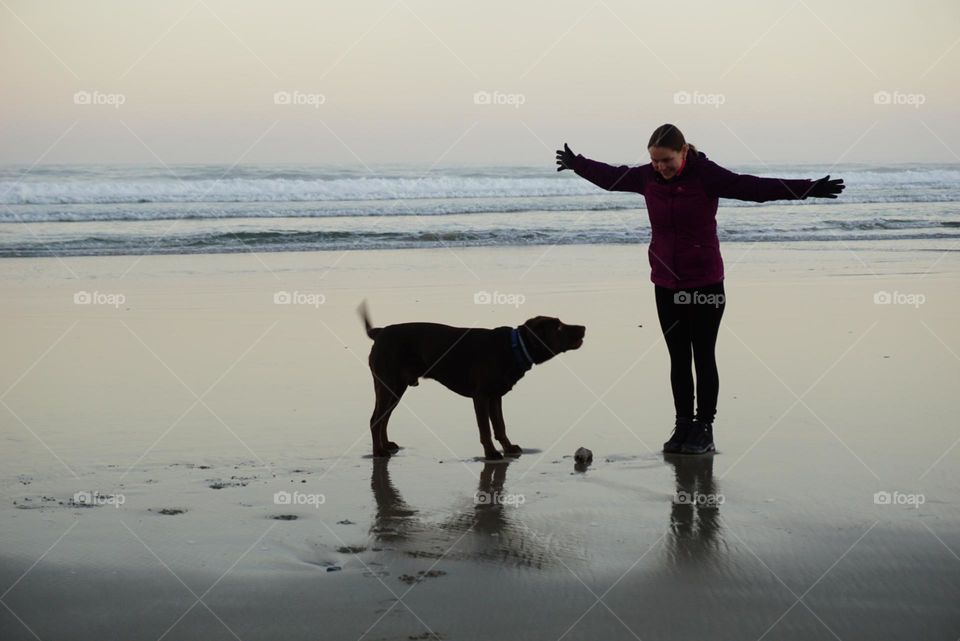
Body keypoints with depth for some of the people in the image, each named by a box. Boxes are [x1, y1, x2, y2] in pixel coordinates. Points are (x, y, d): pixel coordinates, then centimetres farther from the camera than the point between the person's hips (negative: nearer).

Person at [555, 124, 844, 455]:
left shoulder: (706, 175, -15)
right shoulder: (647, 177, 0)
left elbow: (754, 187, -23)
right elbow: (611, 176, 19)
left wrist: (807, 189, -32)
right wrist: (577, 164, 33)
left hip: (705, 285, -4)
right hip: (666, 285, 5)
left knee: (703, 357, 3)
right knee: (678, 358, 10)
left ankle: (704, 429, 9)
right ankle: (683, 426, 17)